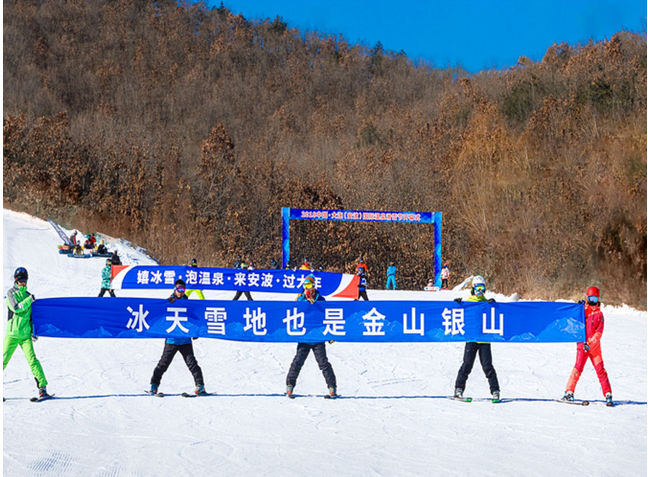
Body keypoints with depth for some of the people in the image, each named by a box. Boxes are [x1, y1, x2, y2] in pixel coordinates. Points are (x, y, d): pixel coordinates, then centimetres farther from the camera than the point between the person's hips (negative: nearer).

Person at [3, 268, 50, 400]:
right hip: (12, 334, -3)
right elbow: (15, 308, -16)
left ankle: (42, 387, -14)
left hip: (25, 334, 3)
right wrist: (30, 300, -15)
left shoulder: (28, 295, 15)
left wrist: (33, 331, 12)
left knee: (32, 359, -10)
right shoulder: (11, 293, 1)